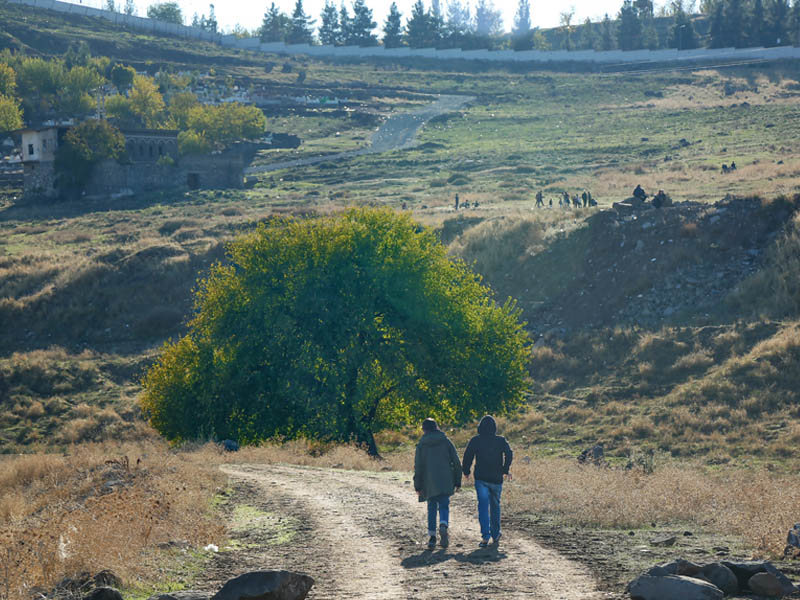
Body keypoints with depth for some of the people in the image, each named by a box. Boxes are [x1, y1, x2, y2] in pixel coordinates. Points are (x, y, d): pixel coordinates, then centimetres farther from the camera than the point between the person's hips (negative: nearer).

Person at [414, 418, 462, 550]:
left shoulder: (421, 445, 2)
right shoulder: (446, 442, 4)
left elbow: (418, 466, 2)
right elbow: (456, 462, 4)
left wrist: (417, 486, 7)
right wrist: (457, 482, 10)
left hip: (429, 483, 0)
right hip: (445, 482, 0)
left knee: (432, 509, 10)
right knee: (444, 506, 5)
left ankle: (432, 536, 2)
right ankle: (443, 526, -25)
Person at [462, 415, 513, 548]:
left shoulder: (475, 441, -1)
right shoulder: (501, 441, 1)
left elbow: (467, 456, -2)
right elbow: (509, 454, -8)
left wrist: (466, 471, 12)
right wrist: (505, 470, 2)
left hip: (481, 478, -2)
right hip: (496, 479, 2)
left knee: (483, 506, -6)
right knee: (495, 506, 17)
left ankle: (485, 536, -21)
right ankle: (495, 535, 25)